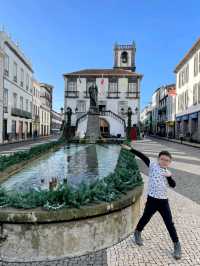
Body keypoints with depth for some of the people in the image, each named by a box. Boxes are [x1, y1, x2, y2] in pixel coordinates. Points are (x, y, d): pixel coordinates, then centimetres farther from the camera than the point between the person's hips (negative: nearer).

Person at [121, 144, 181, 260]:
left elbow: (173, 185, -4)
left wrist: (169, 176, -21)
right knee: (145, 218, 15)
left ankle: (177, 244, 27)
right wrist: (130, 149, -20)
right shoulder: (153, 165, -8)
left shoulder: (168, 173, 4)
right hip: (152, 199, -2)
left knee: (170, 223, 8)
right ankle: (137, 232, 43)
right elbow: (143, 156, -14)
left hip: (164, 201, 3)